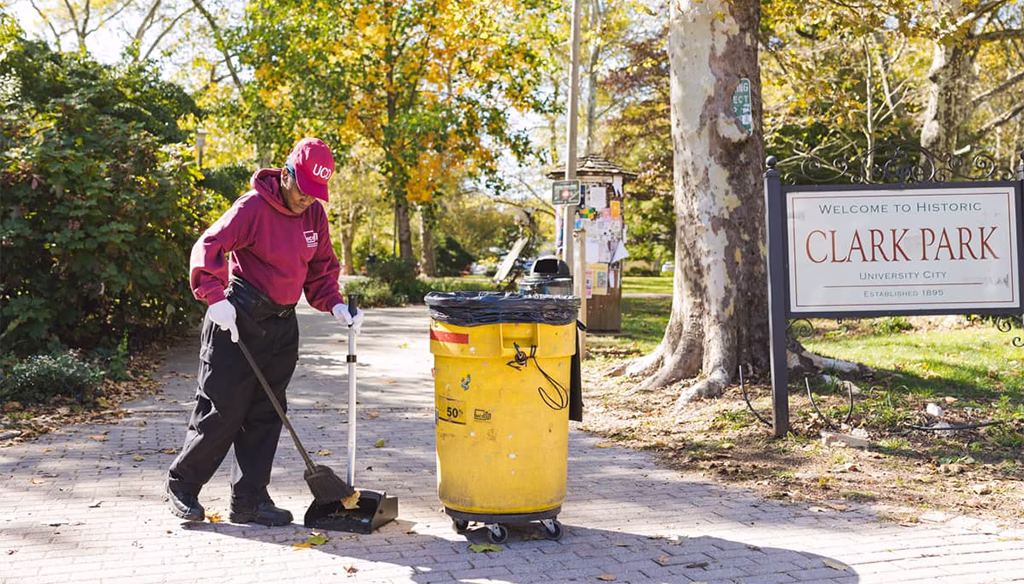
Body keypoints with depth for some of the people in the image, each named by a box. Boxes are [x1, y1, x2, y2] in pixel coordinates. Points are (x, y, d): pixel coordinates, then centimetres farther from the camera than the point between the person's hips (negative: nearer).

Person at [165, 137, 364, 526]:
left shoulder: (314, 214, 6)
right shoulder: (253, 207, -14)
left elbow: (321, 267, 14)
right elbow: (208, 249, -18)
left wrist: (335, 306, -1)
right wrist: (215, 297, -30)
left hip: (282, 325, 7)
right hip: (239, 320, -7)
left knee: (266, 414, 8)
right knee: (222, 410, -3)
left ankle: (249, 500, 15)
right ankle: (182, 483, 16)